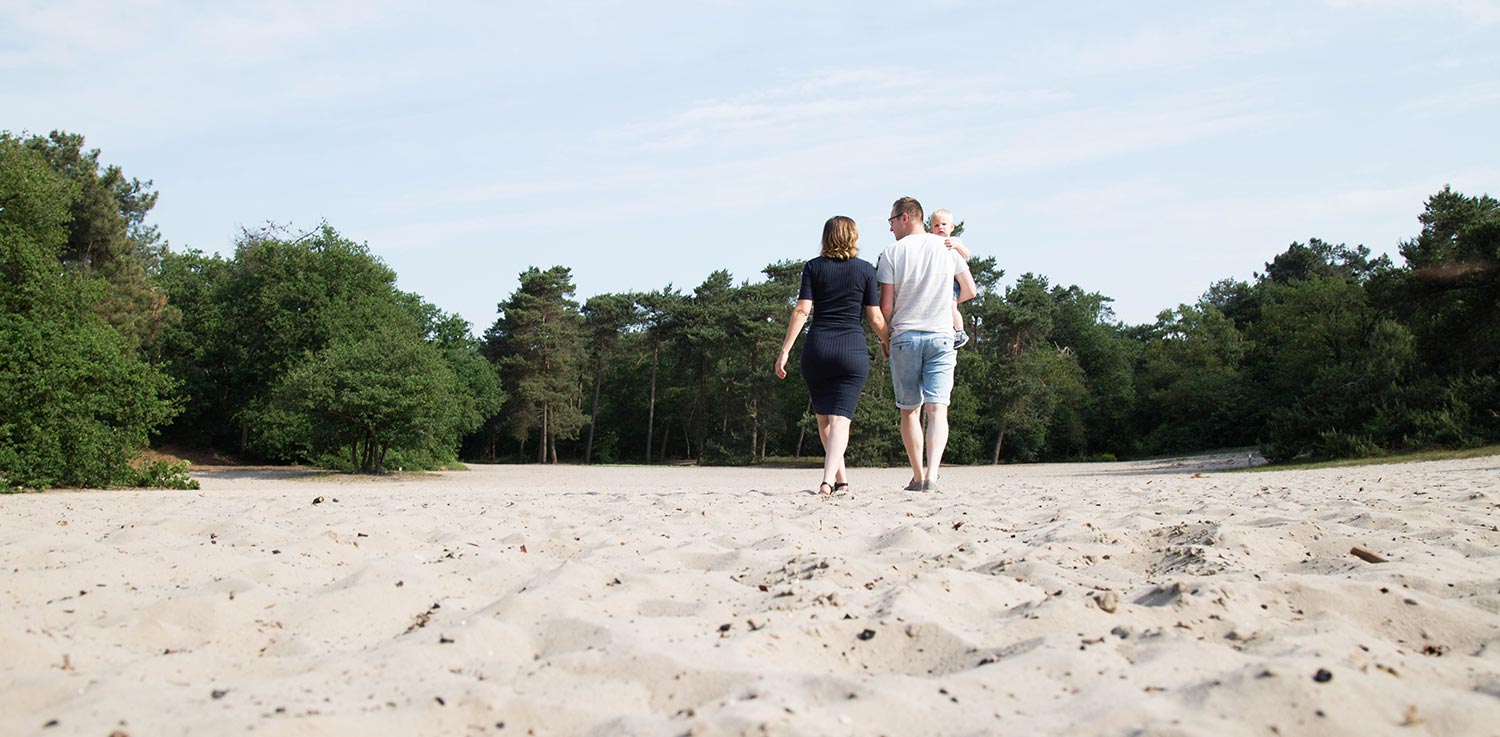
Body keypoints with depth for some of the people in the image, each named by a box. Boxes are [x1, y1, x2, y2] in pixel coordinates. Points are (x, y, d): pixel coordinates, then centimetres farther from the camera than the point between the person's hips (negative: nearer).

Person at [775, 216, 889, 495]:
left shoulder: (813, 267, 5)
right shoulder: (865, 269, 4)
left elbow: (802, 310, -4)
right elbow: (875, 317, 3)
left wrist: (785, 351, -3)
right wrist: (887, 342, 21)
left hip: (817, 348, 1)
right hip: (853, 350, -1)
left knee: (824, 417, 17)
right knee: (840, 418, -4)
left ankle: (841, 477, 20)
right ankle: (829, 479, -21)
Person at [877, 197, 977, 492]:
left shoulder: (892, 252, -4)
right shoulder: (947, 247, 4)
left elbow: (886, 306, -5)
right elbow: (970, 291, 10)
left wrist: (888, 333, 12)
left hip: (904, 337, -1)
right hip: (941, 336, 1)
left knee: (909, 411, 10)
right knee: (937, 409, -5)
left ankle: (918, 476, 13)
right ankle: (932, 473, -21)